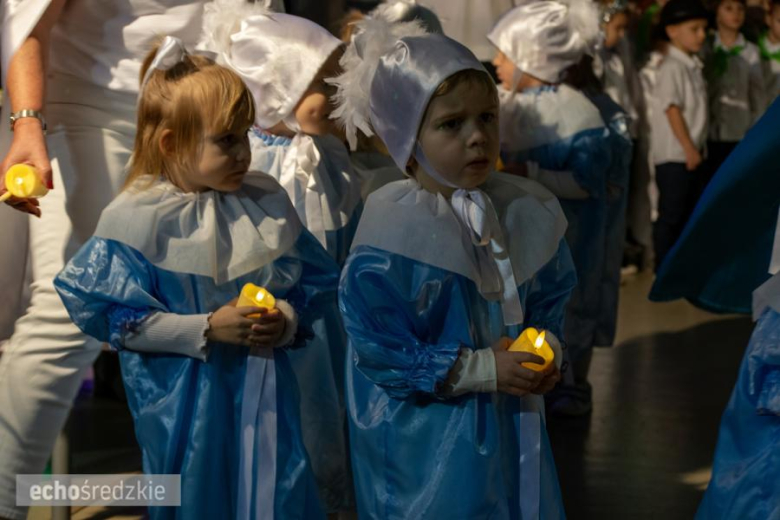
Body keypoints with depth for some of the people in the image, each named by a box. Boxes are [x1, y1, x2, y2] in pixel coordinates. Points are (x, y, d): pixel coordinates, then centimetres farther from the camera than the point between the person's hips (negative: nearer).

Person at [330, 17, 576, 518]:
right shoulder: (391, 234, -19)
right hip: (427, 440, -5)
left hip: (513, 424, 6)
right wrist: (481, 370, -19)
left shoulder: (524, 211, -2)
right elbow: (379, 352, -18)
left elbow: (551, 299, 11)